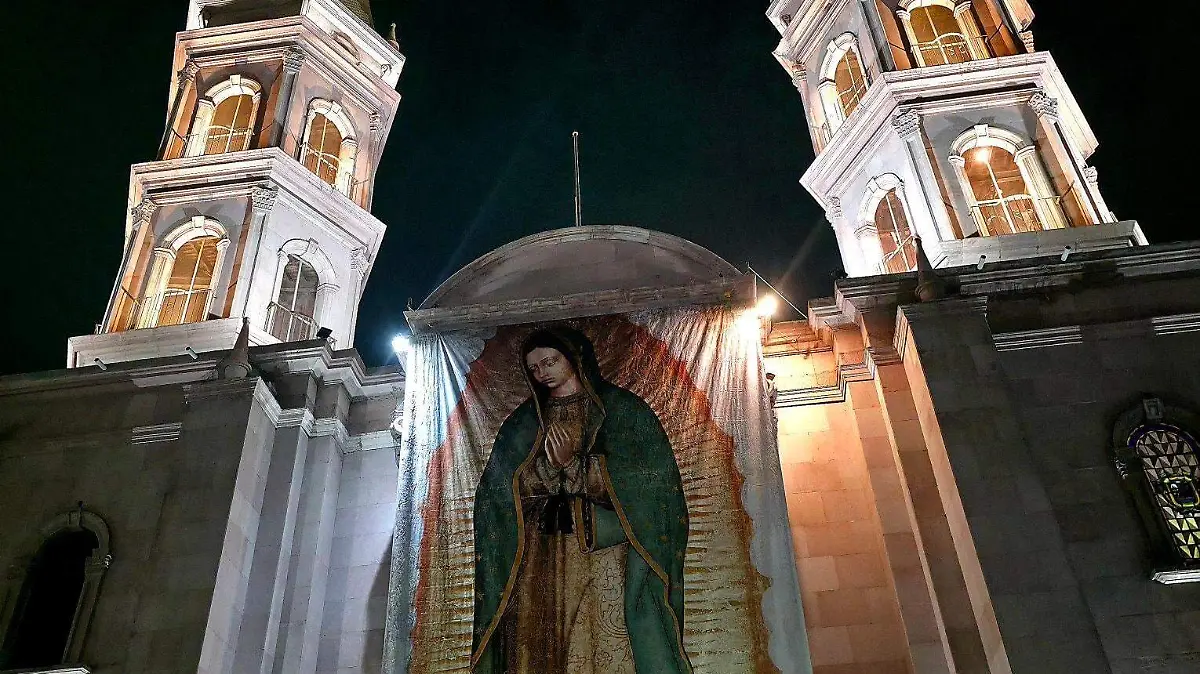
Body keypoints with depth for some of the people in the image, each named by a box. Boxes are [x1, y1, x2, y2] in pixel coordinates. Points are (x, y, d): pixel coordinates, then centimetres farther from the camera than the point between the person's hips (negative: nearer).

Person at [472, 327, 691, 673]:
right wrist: (550, 465, -10)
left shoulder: (620, 408, 8)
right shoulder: (524, 423, 19)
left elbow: (644, 477, -4)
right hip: (541, 561, 3)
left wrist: (571, 465, -11)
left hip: (605, 551, -3)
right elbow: (506, 486, 8)